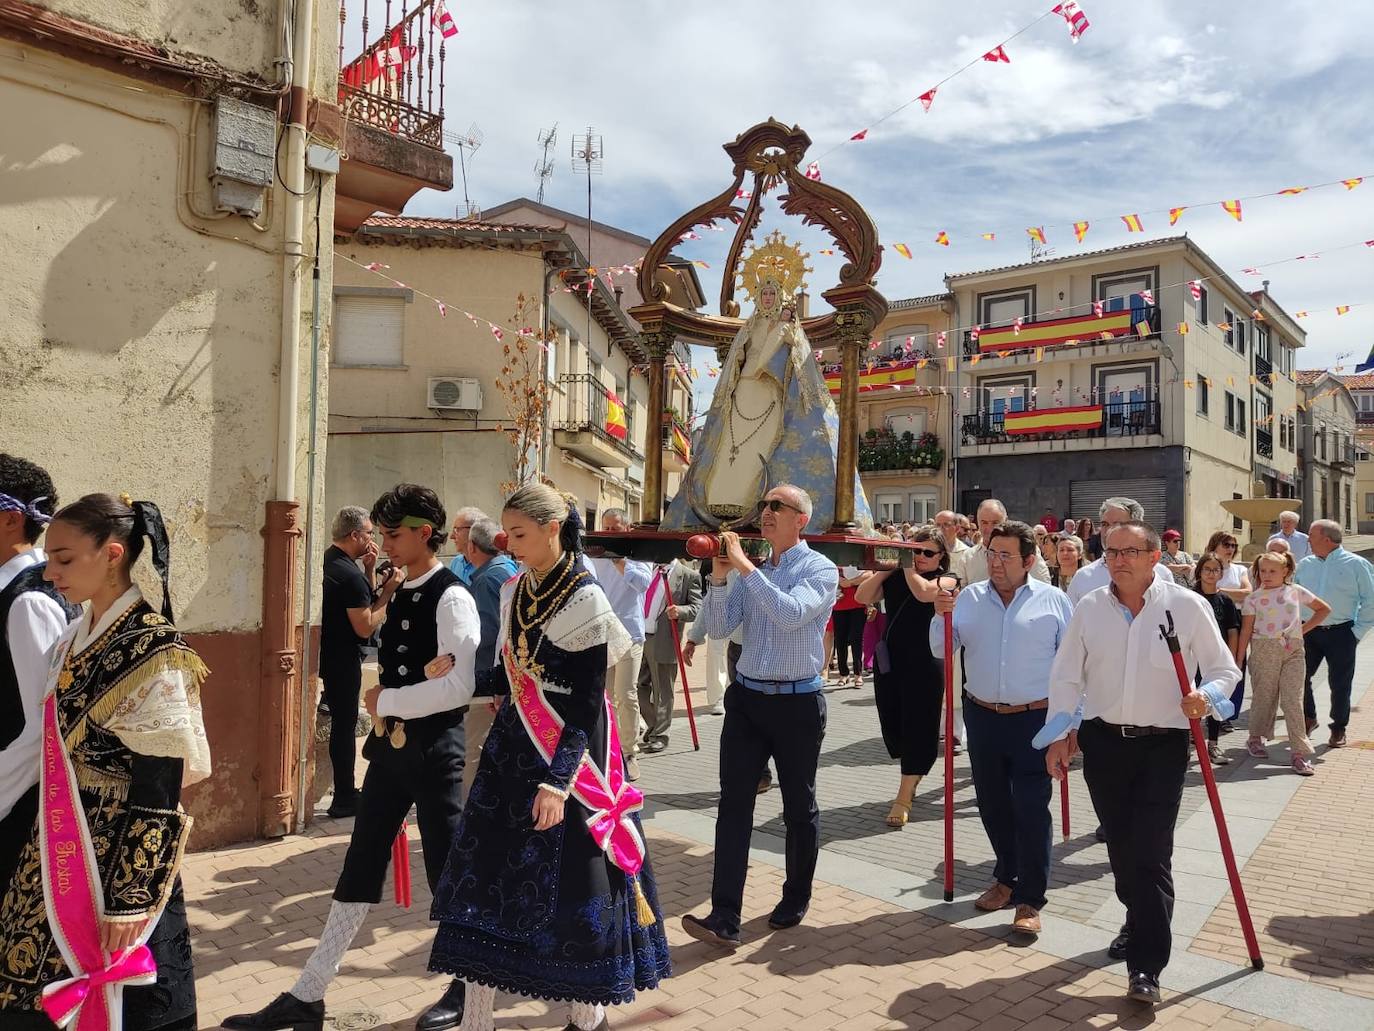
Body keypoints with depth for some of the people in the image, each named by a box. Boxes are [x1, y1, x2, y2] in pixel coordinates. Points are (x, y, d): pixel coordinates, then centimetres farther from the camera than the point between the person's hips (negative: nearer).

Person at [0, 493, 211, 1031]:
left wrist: (129, 900, -20)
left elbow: (158, 793, -20)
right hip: (60, 854, 8)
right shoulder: (74, 640, 7)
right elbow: (59, 754, 14)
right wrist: (46, 840, 15)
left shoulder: (152, 649, -18)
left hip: (117, 861, -7)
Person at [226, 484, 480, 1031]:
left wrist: (386, 701, -14)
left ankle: (467, 985, 27)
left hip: (433, 748, -8)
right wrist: (384, 704, 1)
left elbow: (459, 686, -24)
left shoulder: (452, 598, -16)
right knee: (359, 870, 13)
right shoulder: (397, 595, 9)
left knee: (447, 869, 7)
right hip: (391, 742, 8)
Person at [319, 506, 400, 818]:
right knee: (345, 725, -1)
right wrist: (388, 592, -15)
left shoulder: (327, 560, 7)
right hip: (343, 660, -10)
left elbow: (361, 599, 15)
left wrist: (370, 569, 3)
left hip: (326, 652, 10)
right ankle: (344, 800, 8)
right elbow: (366, 627, -21)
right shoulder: (349, 574, -23)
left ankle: (344, 791, 29)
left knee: (340, 722, 18)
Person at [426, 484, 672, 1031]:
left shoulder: (584, 598, -15)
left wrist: (557, 779, -22)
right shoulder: (514, 591, 6)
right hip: (513, 747, 7)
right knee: (488, 870, 7)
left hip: (569, 752, -6)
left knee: (570, 881, 5)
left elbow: (587, 703, -16)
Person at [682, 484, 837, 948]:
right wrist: (718, 577, -11)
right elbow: (719, 628, 3)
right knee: (734, 803, -3)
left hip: (797, 702, -4)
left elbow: (791, 613, -26)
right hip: (746, 698, 4)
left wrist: (745, 567, -23)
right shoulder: (750, 570, 9)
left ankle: (796, 900, 31)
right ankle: (725, 918, -2)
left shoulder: (819, 569, -7)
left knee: (799, 807, 12)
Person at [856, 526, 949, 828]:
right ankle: (913, 777, 37)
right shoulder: (894, 577, 8)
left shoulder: (944, 580, -3)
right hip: (889, 661, 5)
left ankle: (904, 798, 8)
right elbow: (863, 596, -2)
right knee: (892, 724, 11)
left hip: (925, 664, -5)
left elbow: (923, 592, -25)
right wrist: (888, 566, -6)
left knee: (918, 726, -2)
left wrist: (907, 566, -13)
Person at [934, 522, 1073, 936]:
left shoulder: (1052, 601, -2)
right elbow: (941, 650, 3)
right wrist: (942, 616, -15)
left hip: (1035, 720, -3)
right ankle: (1006, 878, 35)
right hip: (983, 717, 4)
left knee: (1031, 809, -1)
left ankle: (1029, 900, 11)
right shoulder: (968, 598, 4)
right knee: (993, 805, 15)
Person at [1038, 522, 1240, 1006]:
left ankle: (1146, 966, 1)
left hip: (1163, 745, -3)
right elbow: (1065, 676, 5)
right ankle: (1141, 924, 38)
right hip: (1103, 740, 3)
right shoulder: (1089, 609, 0)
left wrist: (1207, 696, -20)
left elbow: (1225, 669, 1)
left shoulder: (1187, 606, -7)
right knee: (1120, 844, 14)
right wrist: (1059, 735, 1)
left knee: (1151, 851, -6)